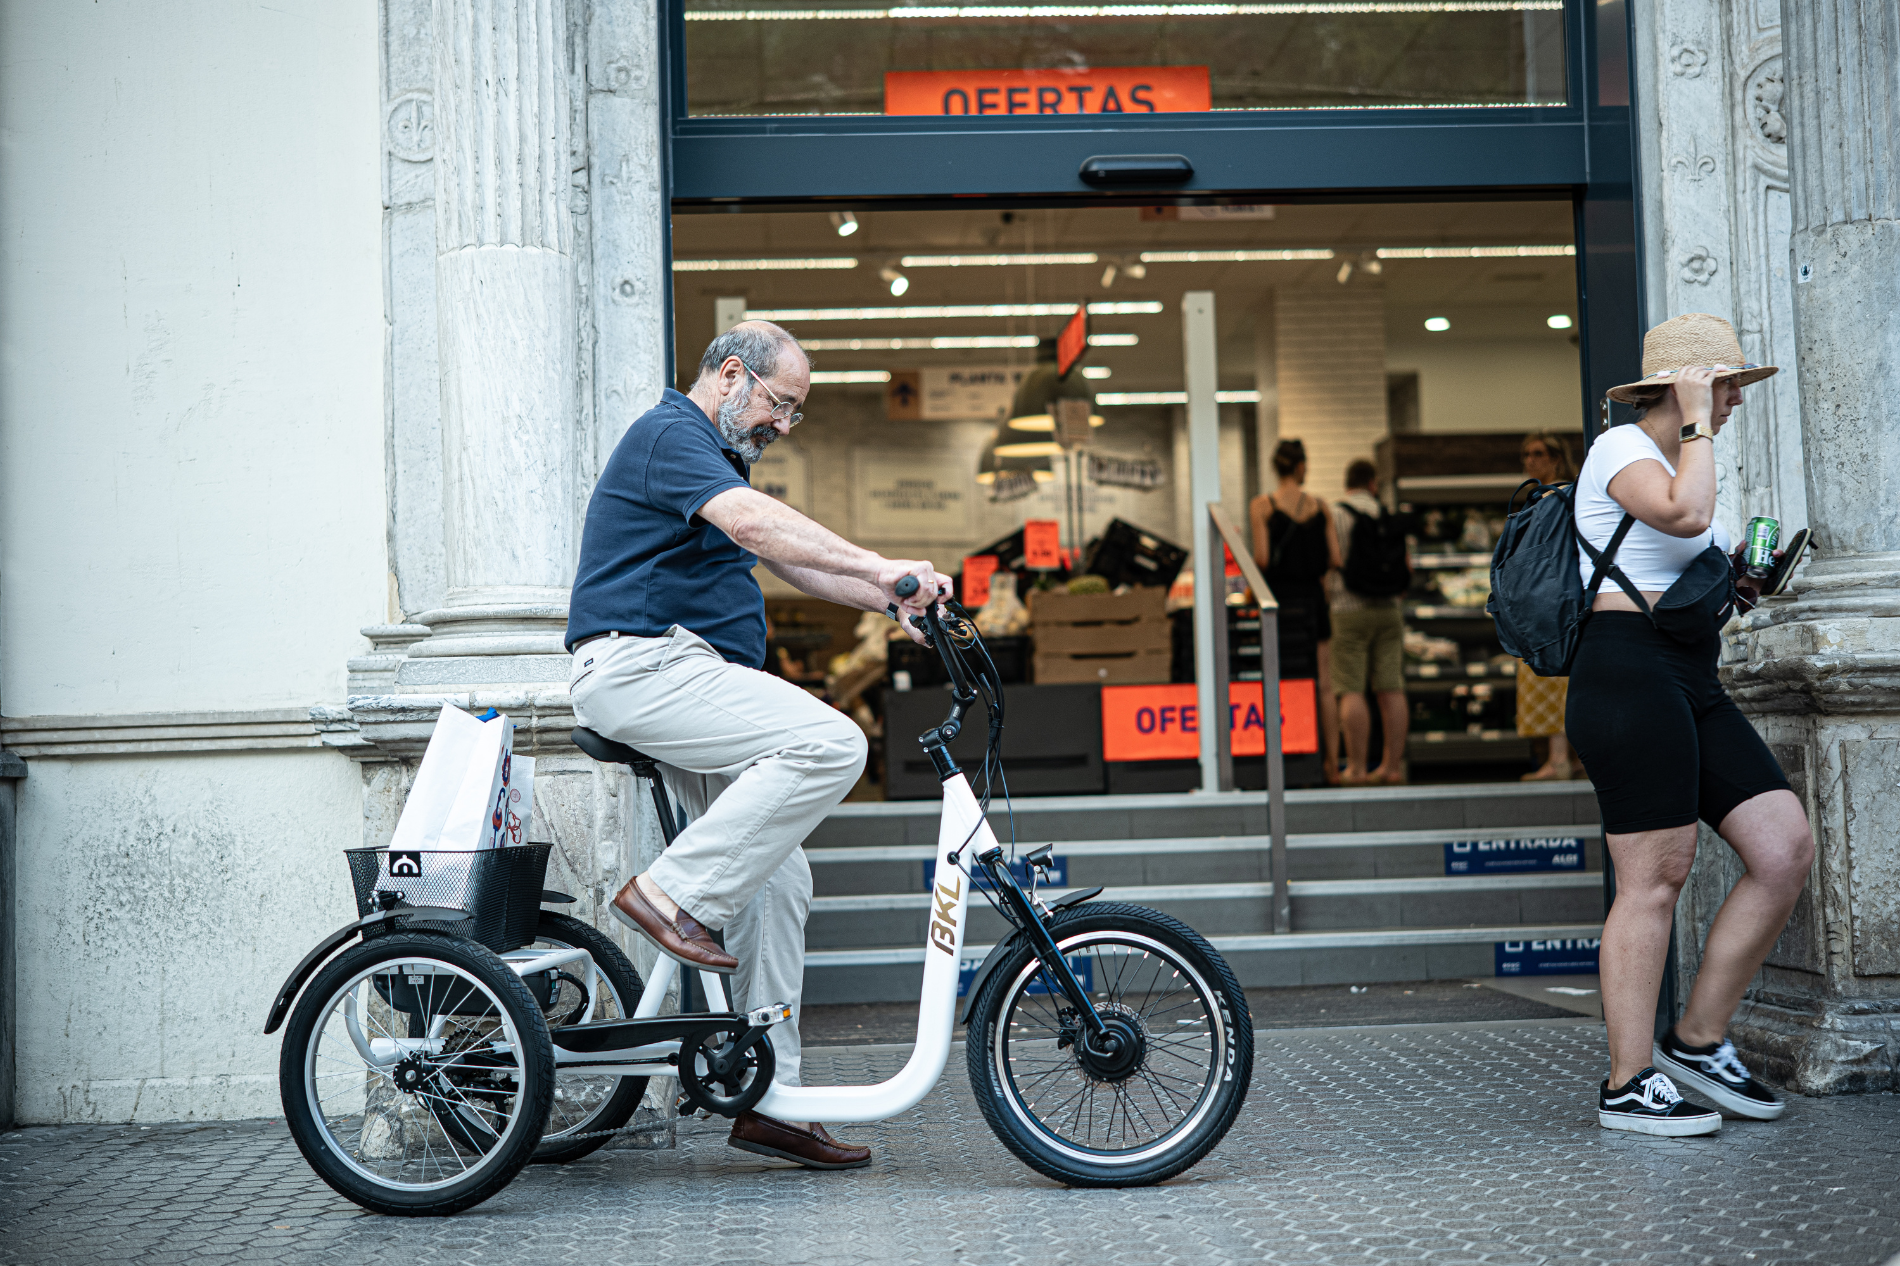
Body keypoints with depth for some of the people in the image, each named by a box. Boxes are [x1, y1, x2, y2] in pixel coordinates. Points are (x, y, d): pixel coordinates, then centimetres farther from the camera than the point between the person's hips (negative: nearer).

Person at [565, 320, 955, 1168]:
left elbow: (791, 560, 24)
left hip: (683, 682, 10)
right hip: (641, 663, -10)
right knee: (830, 743, -26)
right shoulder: (669, 434, -8)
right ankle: (671, 893, -19)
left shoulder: (715, 459, 26)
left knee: (777, 881, 5)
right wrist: (880, 567, -32)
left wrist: (892, 603, 10)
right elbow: (750, 522, -25)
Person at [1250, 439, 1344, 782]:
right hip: (1312, 598, 2)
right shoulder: (1320, 506, 3)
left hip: (1278, 599, -2)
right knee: (1323, 686, 7)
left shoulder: (1262, 506, -5)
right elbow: (1335, 559, 0)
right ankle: (1332, 763, 9)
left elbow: (1262, 558, -13)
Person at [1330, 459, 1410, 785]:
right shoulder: (1388, 518, 9)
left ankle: (1356, 767, -9)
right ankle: (1393, 765, 6)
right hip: (1387, 611, 4)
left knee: (1351, 691, -5)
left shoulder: (1334, 516, -4)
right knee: (1391, 689, 4)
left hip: (1348, 609, -4)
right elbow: (1407, 569, 10)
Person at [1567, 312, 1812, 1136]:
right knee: (1655, 876, -8)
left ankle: (1699, 1040, 10)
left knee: (1786, 848, 0)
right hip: (1629, 673, -9)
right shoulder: (1619, 448, -5)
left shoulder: (1672, 458, 24)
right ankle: (1629, 1084, 0)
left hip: (1692, 685, 9)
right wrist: (1698, 423, -12)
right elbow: (1686, 514, -26)